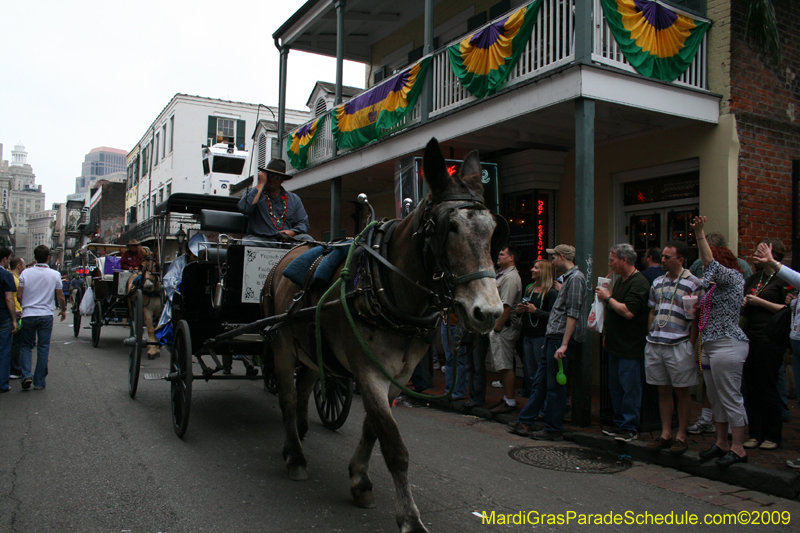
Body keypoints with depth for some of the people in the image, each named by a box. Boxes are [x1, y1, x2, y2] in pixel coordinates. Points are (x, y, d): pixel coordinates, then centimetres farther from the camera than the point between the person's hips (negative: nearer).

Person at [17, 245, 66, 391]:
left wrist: (20, 309, 18)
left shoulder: (26, 273, -3)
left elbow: (19, 296, 0)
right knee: (43, 348, 6)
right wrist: (63, 310, 20)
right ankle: (40, 382, 9)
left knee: (26, 346, 14)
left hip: (28, 315, 0)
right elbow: (60, 297, 3)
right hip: (46, 315, 0)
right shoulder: (55, 275, -4)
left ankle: (26, 375, -4)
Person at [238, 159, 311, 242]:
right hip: (259, 238, -3)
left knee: (307, 239, -26)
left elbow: (303, 223, 15)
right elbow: (244, 208, -11)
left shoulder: (294, 199, 19)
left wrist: (292, 232, -10)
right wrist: (260, 184, -3)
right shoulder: (255, 193, 12)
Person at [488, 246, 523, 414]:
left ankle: (510, 402, -1)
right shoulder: (501, 274, 18)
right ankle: (506, 398, 21)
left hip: (505, 326, -10)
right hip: (498, 326, 10)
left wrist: (497, 327, -19)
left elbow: (506, 306, -21)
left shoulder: (511, 277, -15)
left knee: (505, 366, -7)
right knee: (502, 365, 14)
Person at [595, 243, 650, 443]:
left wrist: (608, 298, -14)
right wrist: (606, 334, 17)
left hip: (631, 347, -9)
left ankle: (630, 428, 7)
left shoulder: (639, 283, -16)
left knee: (630, 388, -2)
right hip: (616, 344, 9)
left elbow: (628, 312, -26)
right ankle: (620, 424, 23)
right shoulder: (620, 280, 15)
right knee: (616, 388, 14)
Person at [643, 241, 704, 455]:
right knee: (663, 390, 11)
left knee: (682, 391, 4)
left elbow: (697, 319, -7)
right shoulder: (658, 282, 12)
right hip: (655, 345, 5)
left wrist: (691, 346, -11)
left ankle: (681, 436, 14)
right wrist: (650, 337, 12)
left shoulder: (693, 284, -5)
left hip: (680, 345, -5)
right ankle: (665, 434, 20)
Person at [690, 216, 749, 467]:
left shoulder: (733, 278, -7)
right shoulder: (714, 285, 18)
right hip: (710, 346, 10)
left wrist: (700, 235, -29)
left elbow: (710, 265, -23)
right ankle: (721, 443, 22)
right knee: (716, 398, 13)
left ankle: (738, 449, 2)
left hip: (727, 345, -10)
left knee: (731, 398, -5)